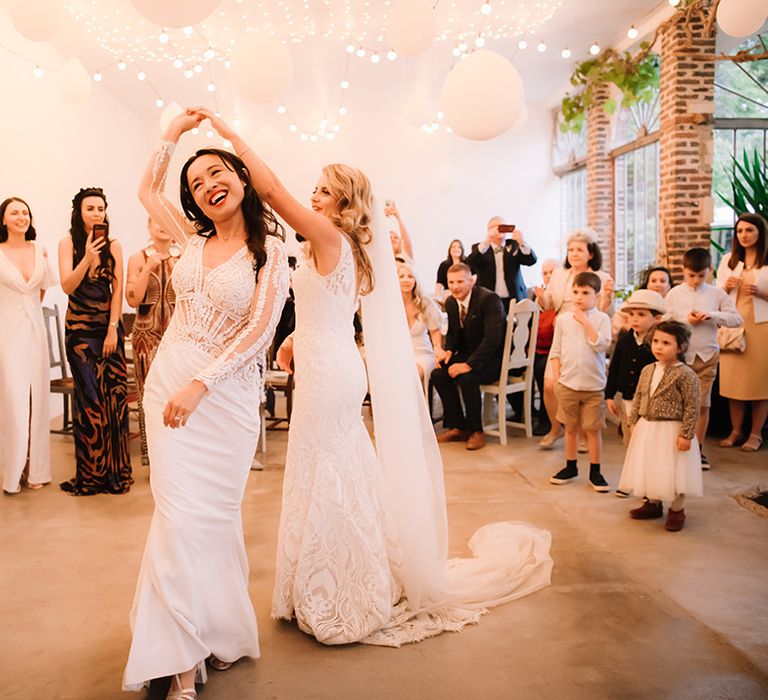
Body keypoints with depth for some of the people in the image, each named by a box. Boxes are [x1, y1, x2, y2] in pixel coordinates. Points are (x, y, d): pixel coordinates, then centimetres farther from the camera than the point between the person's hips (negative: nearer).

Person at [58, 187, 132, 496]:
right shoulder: (68, 243, 0)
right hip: (79, 328, -1)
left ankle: (115, 470, 8)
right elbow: (67, 286, -10)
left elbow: (117, 290, 1)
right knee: (90, 396, -3)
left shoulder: (114, 245, 3)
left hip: (109, 324, 2)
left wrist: (113, 329, -7)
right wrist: (88, 258, -23)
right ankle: (90, 474, 7)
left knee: (114, 393, -2)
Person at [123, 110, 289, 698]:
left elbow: (261, 329, -12)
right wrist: (173, 133, 23)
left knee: (216, 514, 3)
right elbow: (148, 191, 28)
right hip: (169, 383, 3)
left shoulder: (270, 248, -4)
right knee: (180, 512, -1)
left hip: (228, 392, -3)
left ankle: (220, 633, 21)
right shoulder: (195, 237, 10)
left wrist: (199, 386, -16)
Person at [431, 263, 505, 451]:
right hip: (467, 354, 8)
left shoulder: (489, 299, -20)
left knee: (466, 378, -32)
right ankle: (457, 427, 0)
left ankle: (476, 431, -12)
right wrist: (449, 351, -4)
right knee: (438, 374, -14)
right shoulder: (451, 302, 4)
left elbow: (493, 337, -28)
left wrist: (469, 364, -32)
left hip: (492, 358, -7)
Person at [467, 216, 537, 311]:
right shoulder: (479, 248, 5)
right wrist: (486, 242, -28)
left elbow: (531, 260, -3)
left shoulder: (514, 245, 10)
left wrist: (522, 242, -22)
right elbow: (470, 263, -15)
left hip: (514, 300, 1)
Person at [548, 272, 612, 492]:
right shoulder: (563, 319, 3)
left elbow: (602, 345, -18)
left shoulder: (601, 318, -3)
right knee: (570, 427, 13)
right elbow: (555, 350, 6)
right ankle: (570, 467, 26)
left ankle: (595, 471, 15)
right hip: (568, 383, 2)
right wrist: (556, 377, 0)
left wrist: (585, 322, -17)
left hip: (593, 385, -2)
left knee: (593, 429, 4)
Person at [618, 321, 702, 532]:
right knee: (649, 468, 16)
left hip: (672, 430, -6)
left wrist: (686, 434, -17)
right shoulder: (648, 370, 4)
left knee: (673, 471, 2)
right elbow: (638, 398, 11)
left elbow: (692, 406, -15)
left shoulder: (685, 374, -15)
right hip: (646, 428, 6)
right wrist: (634, 424, 8)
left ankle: (676, 510, 21)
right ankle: (653, 504, 34)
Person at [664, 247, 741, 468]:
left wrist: (712, 316, -14)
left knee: (703, 404, 5)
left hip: (707, 356, 1)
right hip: (680, 355, -1)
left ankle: (698, 449, 16)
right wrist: (686, 320, -14)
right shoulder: (674, 294, 1)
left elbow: (737, 319, -1)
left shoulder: (717, 294, 3)